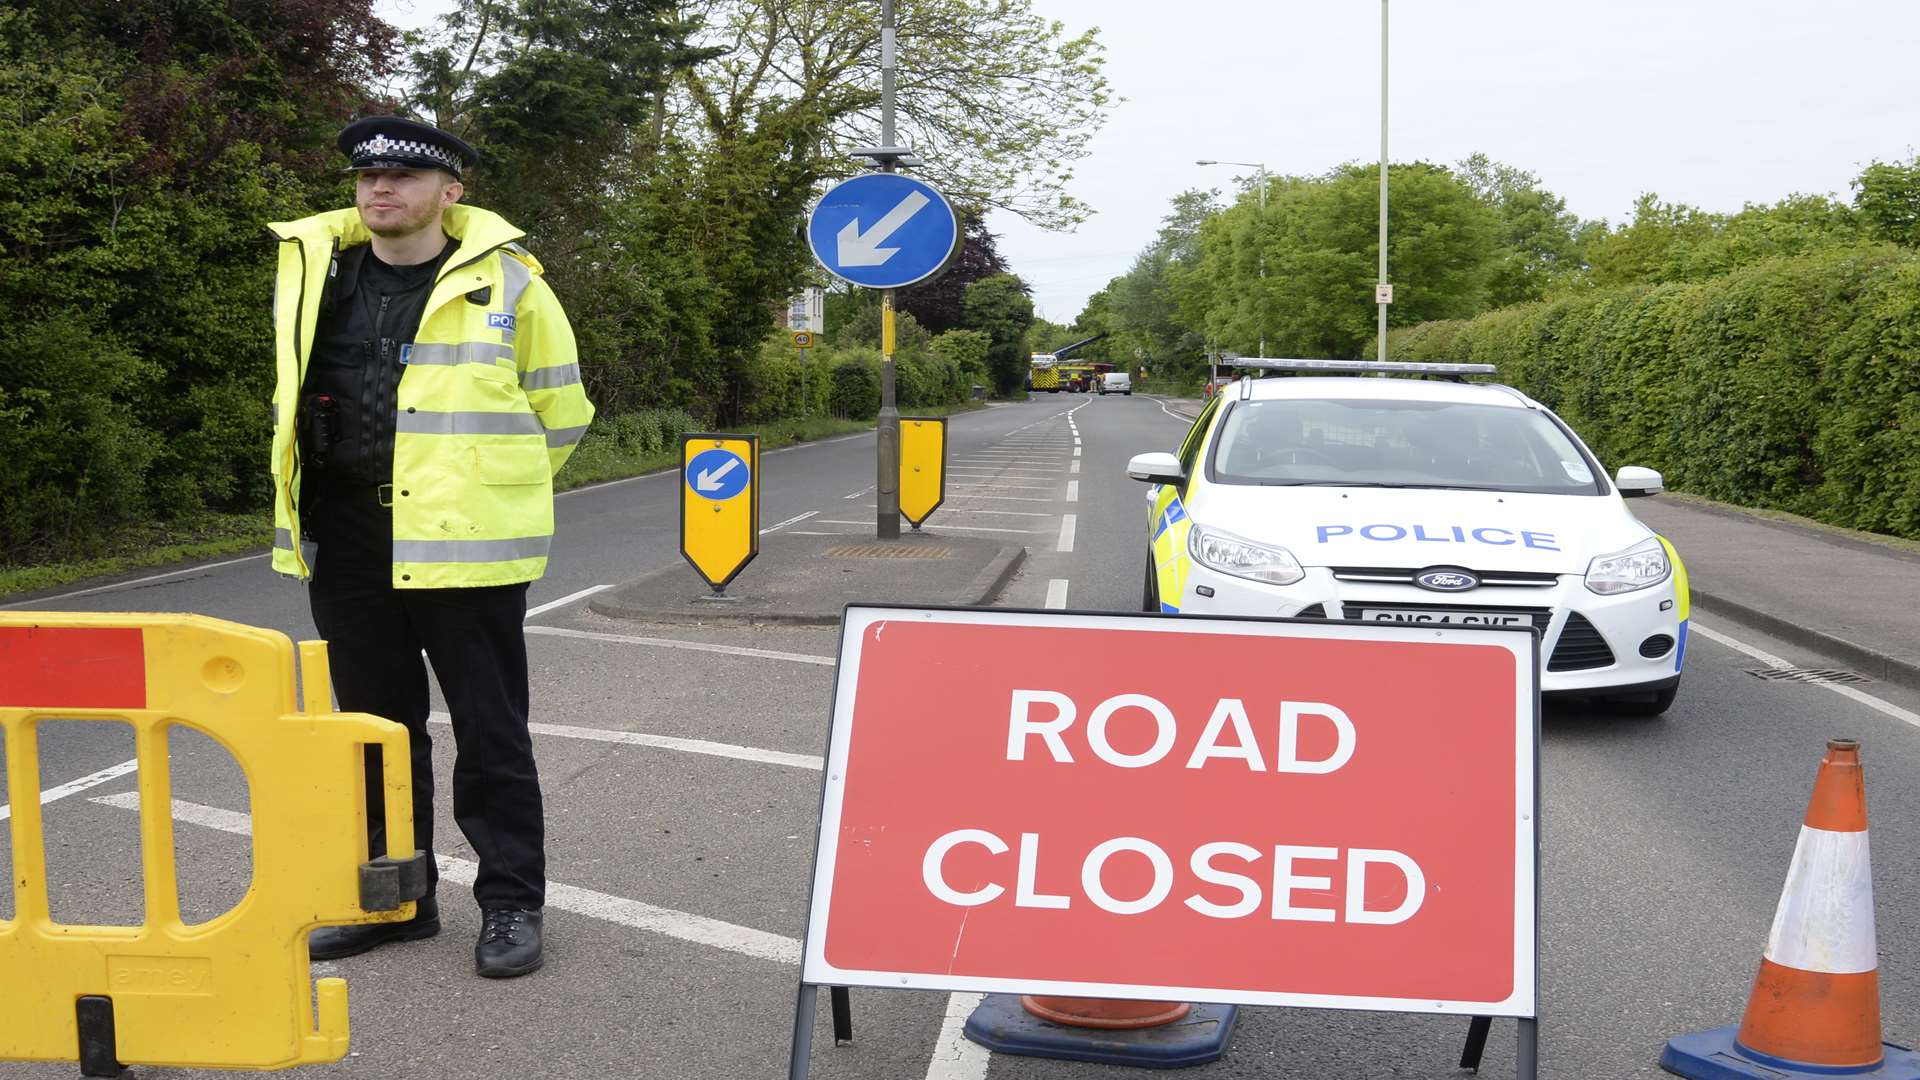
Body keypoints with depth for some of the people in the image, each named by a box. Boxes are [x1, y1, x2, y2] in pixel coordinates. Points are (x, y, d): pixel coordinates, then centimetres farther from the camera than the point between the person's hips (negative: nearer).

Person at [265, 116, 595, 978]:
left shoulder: (505, 280, -3)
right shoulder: (314, 271, 8)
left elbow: (561, 410, 5)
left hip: (461, 545, -4)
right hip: (345, 540, 5)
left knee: (490, 732, 2)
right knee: (375, 728, 14)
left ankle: (511, 903, 14)